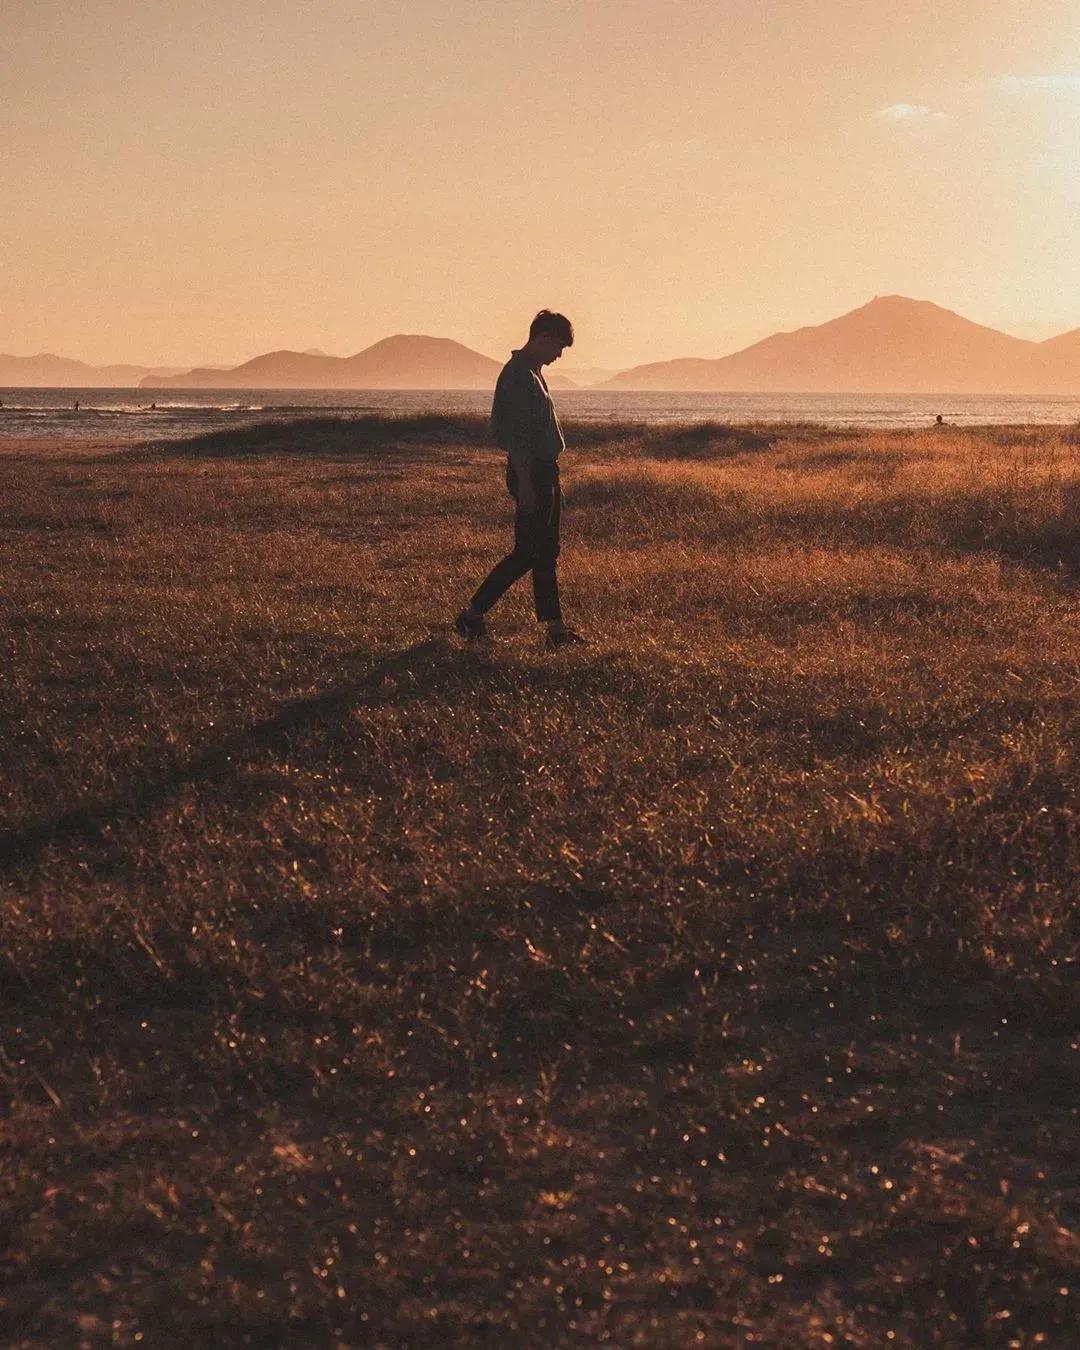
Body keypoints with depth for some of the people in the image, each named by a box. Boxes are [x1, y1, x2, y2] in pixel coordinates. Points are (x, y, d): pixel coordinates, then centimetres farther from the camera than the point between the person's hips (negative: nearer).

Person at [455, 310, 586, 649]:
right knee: (527, 553, -7)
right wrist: (524, 484, -24)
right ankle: (473, 615, 0)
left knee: (546, 553, 10)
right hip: (530, 473, -10)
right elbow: (514, 434, -21)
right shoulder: (517, 375, -16)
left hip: (545, 472, 10)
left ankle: (555, 629, 13)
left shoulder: (533, 373, 16)